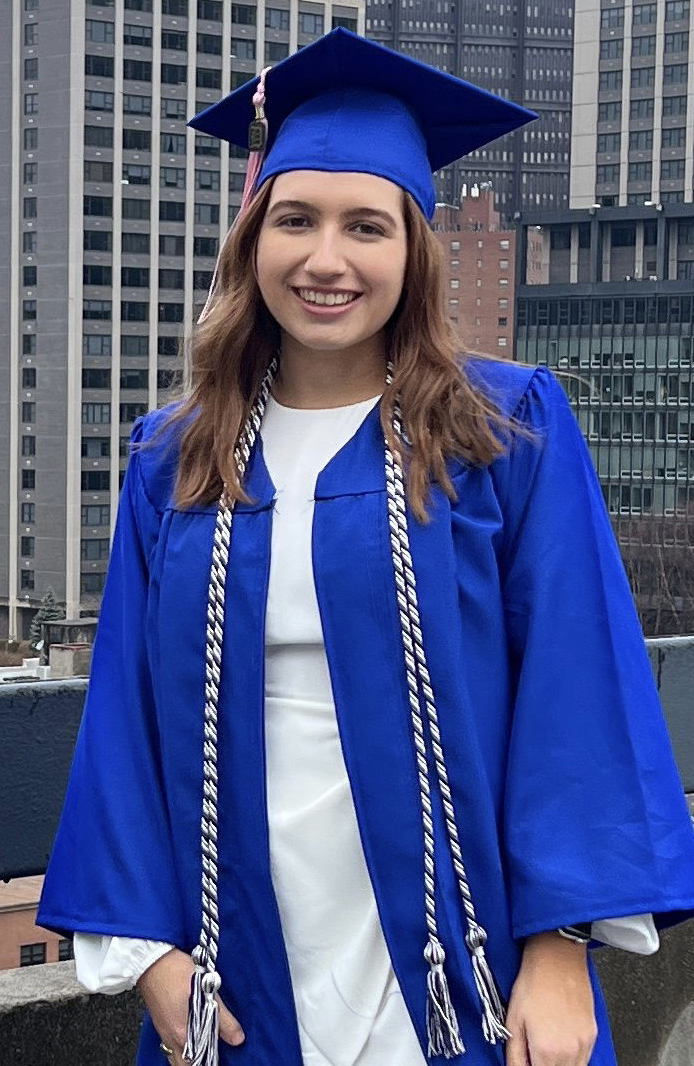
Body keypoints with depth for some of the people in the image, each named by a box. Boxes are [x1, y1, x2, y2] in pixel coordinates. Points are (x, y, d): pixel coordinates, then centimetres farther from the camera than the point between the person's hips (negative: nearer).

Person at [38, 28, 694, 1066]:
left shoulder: (511, 433, -4)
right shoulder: (173, 464, 5)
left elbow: (574, 686, -8)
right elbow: (132, 711, 5)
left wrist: (562, 949, -14)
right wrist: (145, 942, -3)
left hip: (460, 976, -2)